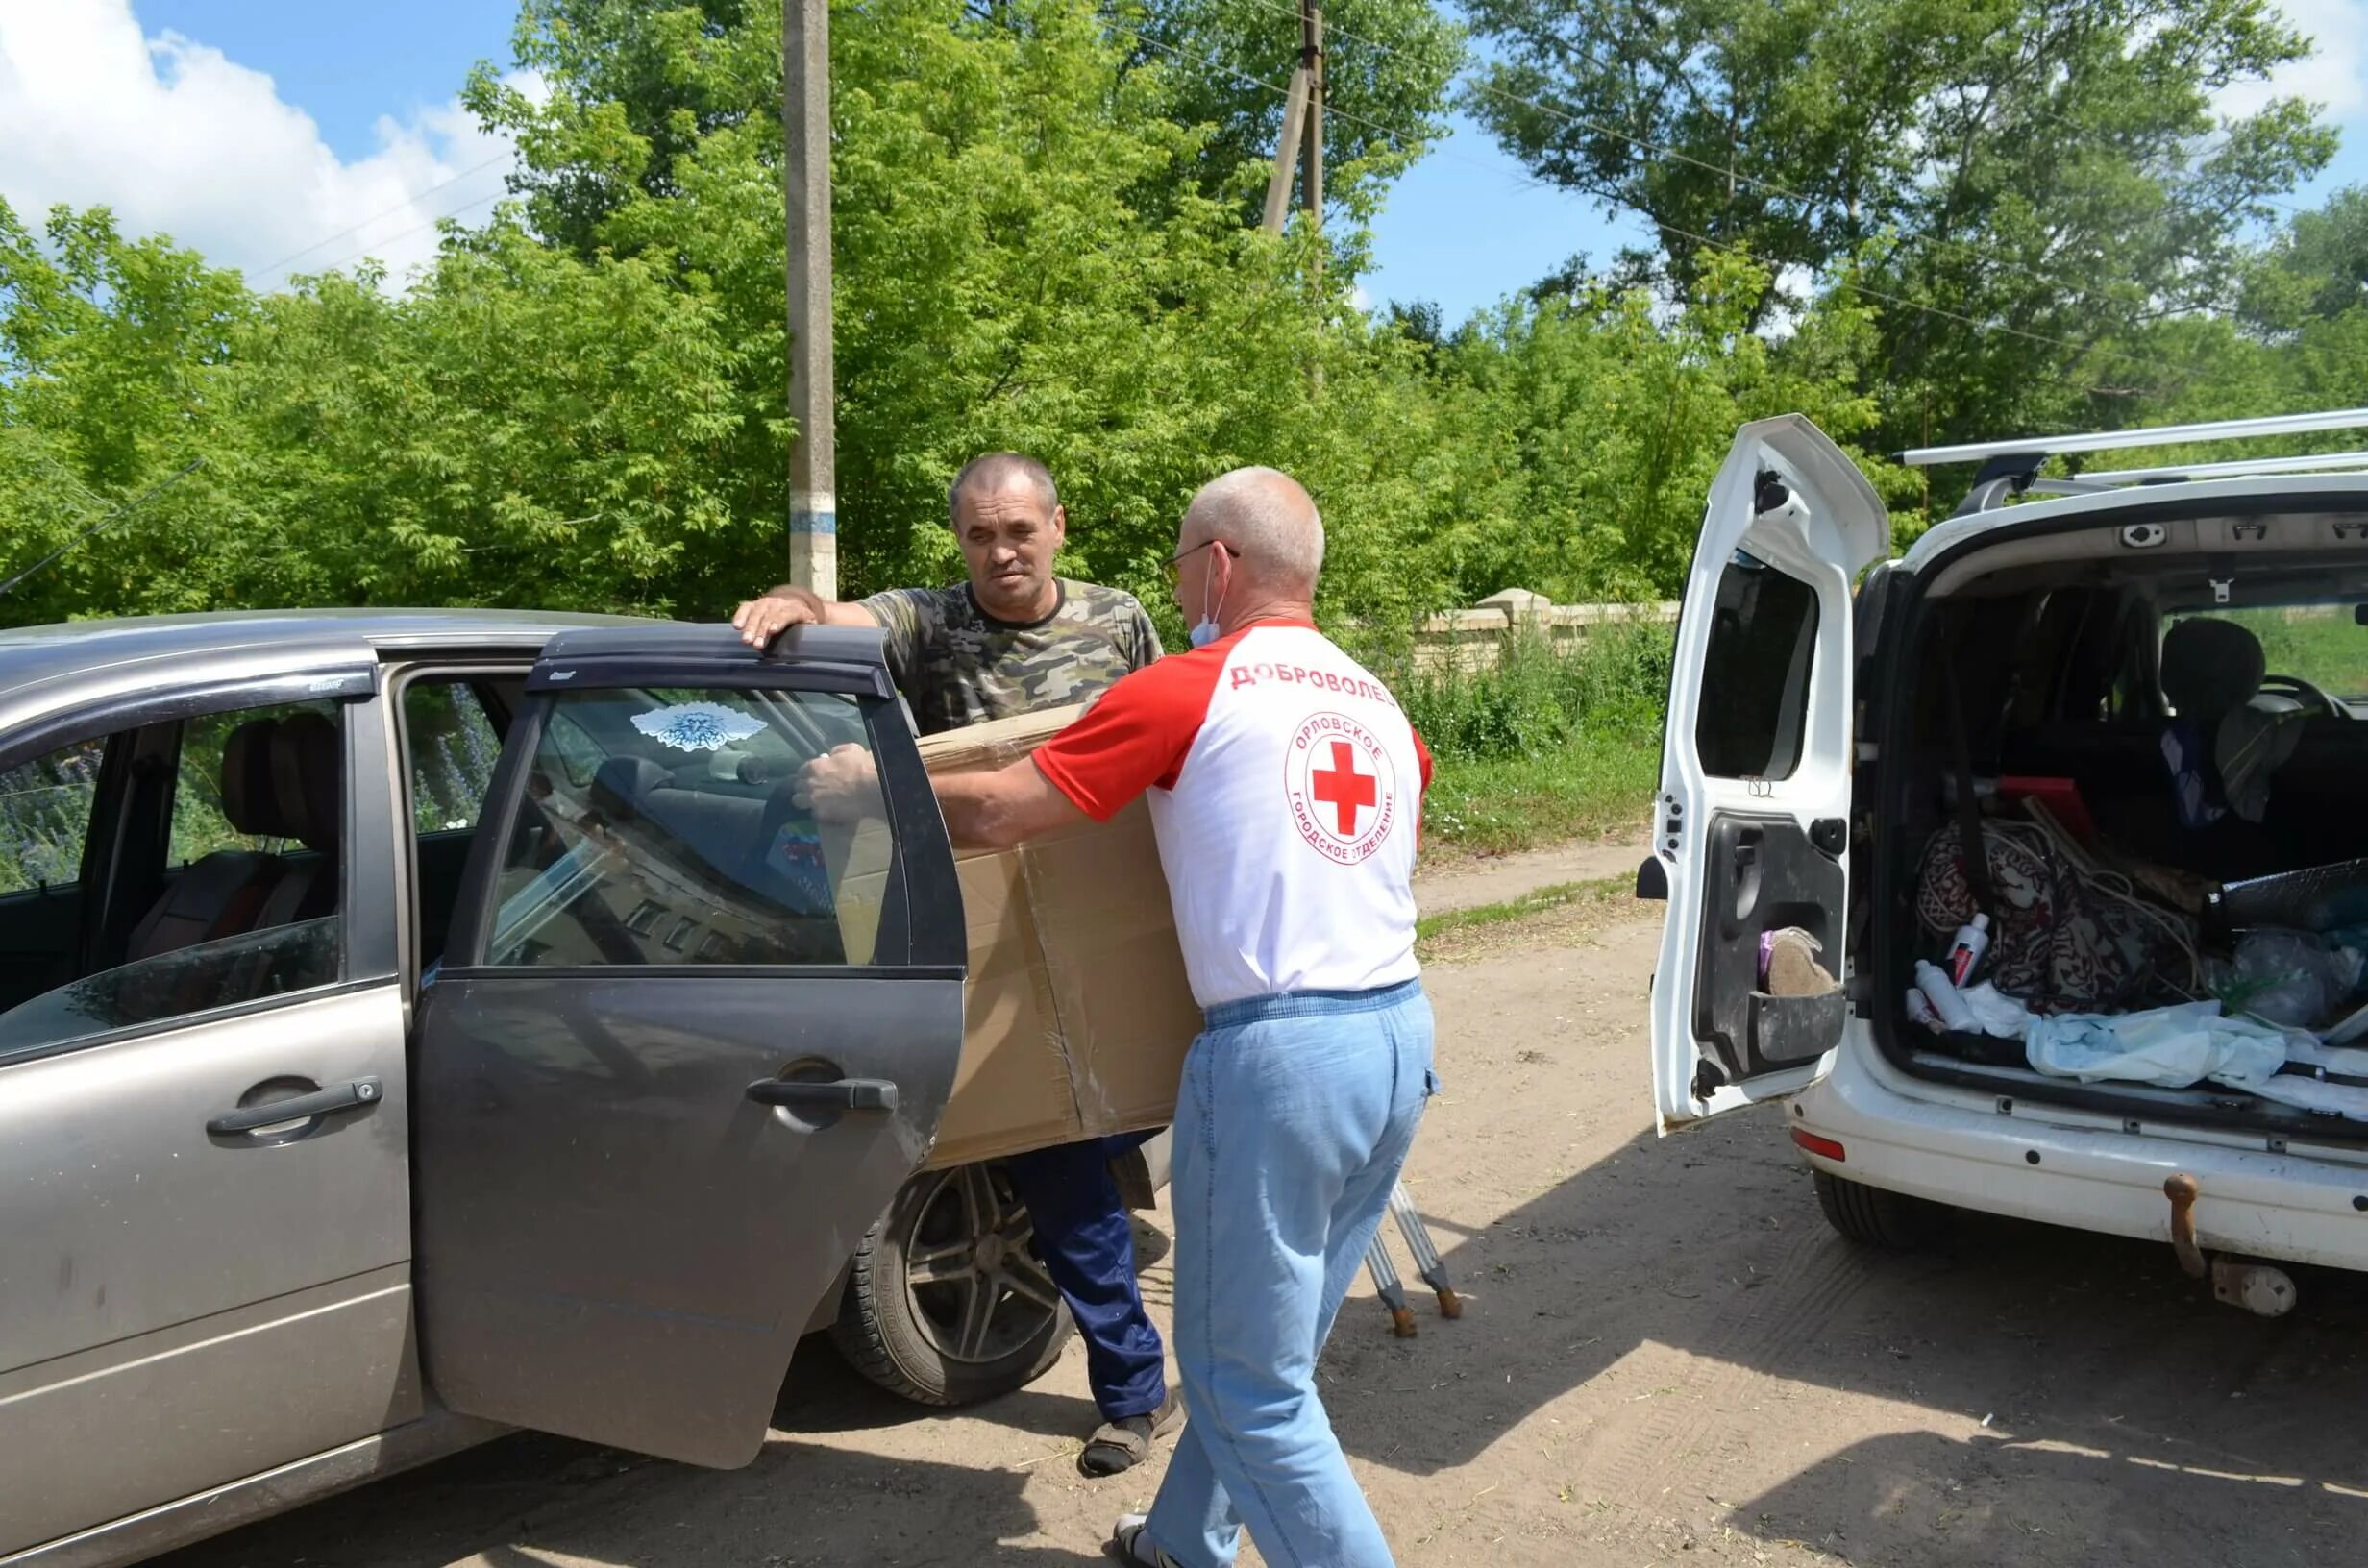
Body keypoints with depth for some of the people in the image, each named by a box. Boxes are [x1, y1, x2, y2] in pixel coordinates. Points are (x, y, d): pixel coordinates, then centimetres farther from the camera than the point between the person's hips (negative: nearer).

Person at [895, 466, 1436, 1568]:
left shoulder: (1188, 691, -6)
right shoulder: (1376, 702, 14)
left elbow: (993, 813, -8)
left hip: (1280, 1055, -8)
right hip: (1403, 1034, 8)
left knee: (1252, 1380, 5)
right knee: (1259, 1344, 22)